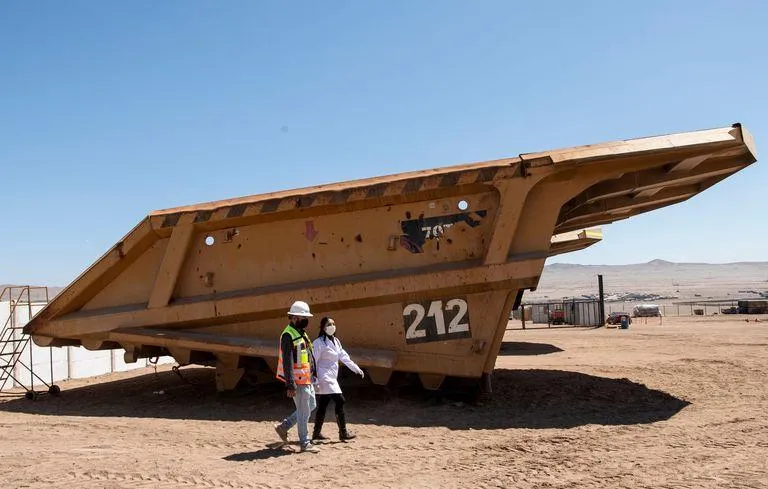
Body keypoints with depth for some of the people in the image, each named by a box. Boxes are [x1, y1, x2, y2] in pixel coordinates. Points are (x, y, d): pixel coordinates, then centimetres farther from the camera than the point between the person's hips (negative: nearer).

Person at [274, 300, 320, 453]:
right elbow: (287, 362, -21)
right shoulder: (288, 335, -16)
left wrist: (313, 374, 23)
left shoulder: (302, 333, 15)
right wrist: (290, 385, -24)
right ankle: (305, 443, 10)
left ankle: (284, 426, 26)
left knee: (311, 406, 18)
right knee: (304, 412, -2)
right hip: (298, 381, -10)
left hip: (307, 379, 10)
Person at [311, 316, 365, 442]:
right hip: (324, 378, -9)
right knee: (340, 401, -10)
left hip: (331, 378, 9)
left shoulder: (335, 341, 14)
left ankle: (317, 433, 19)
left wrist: (357, 369, 17)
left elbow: (344, 357, 19)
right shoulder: (319, 343, -12)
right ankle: (343, 433, -4)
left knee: (322, 406, 12)